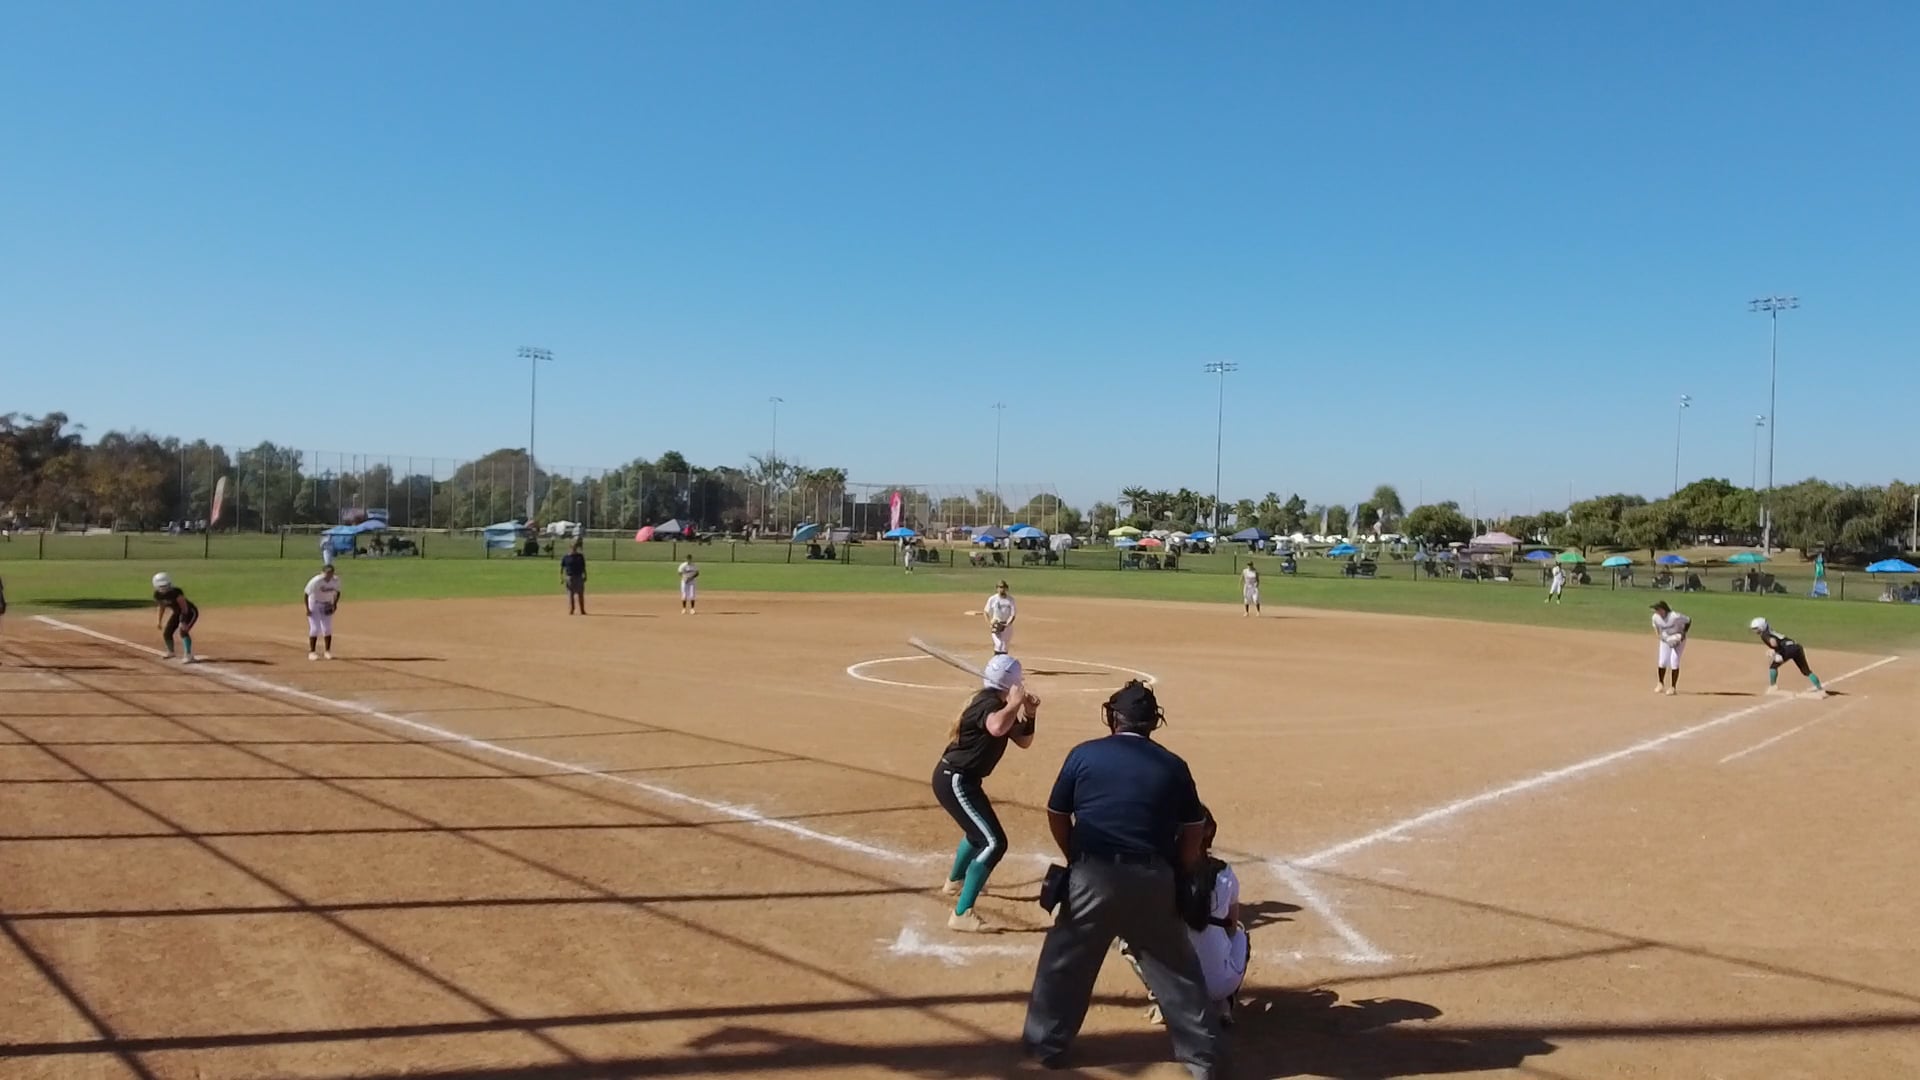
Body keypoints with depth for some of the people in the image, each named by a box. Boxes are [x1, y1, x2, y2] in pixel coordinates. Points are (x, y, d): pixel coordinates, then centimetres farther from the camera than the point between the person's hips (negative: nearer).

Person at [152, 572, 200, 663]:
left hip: (190, 612, -8)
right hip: (177, 613, 8)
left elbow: (184, 608, -29)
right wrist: (159, 621, 10)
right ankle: (170, 652, 37)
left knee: (182, 631, -26)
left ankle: (189, 656, -26)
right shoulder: (158, 595, -11)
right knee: (166, 633, 8)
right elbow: (162, 607, 9)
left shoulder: (175, 592, -32)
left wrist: (183, 622, -31)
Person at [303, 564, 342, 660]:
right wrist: (307, 609, -20)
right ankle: (311, 652, 0)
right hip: (314, 605, -4)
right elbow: (305, 594, -20)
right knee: (315, 628, -8)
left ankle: (328, 651, 15)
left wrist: (335, 604, -5)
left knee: (327, 629, 4)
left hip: (327, 606, 4)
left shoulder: (336, 581, -13)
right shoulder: (316, 581, -26)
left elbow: (337, 592, 7)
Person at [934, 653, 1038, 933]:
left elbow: (1023, 741, 15)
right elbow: (996, 728, -46)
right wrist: (1014, 704, -30)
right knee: (993, 843, -17)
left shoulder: (996, 704, 10)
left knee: (979, 830, 34)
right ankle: (961, 914, -18)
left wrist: (1029, 714, -1)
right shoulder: (989, 704, -21)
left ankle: (955, 882, 57)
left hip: (959, 779, 11)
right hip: (955, 781, -11)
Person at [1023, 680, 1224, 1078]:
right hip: (1151, 880, 1)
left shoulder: (1084, 755, 2)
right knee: (1176, 966, 14)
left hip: (1093, 876, -1)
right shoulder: (1173, 765, 5)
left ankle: (1047, 1042, 25)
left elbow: (1056, 817, 8)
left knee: (1065, 961, 15)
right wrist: (1178, 875, 24)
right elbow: (1194, 832, 9)